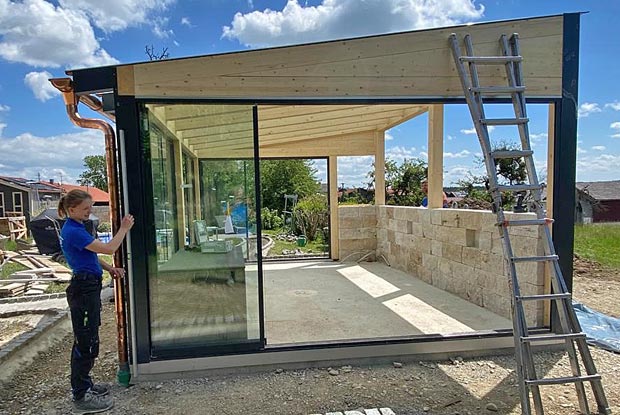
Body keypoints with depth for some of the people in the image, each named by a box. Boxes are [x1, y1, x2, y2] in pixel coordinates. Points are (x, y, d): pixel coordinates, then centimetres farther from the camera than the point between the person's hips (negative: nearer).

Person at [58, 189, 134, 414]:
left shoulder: (75, 228, 11)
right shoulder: (73, 231, -20)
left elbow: (91, 254, 19)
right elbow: (108, 249, -23)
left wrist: (110, 268, 5)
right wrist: (124, 229, -12)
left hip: (87, 287, 10)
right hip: (84, 289, -10)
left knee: (85, 340, 20)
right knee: (86, 343, -1)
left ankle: (83, 384, 34)